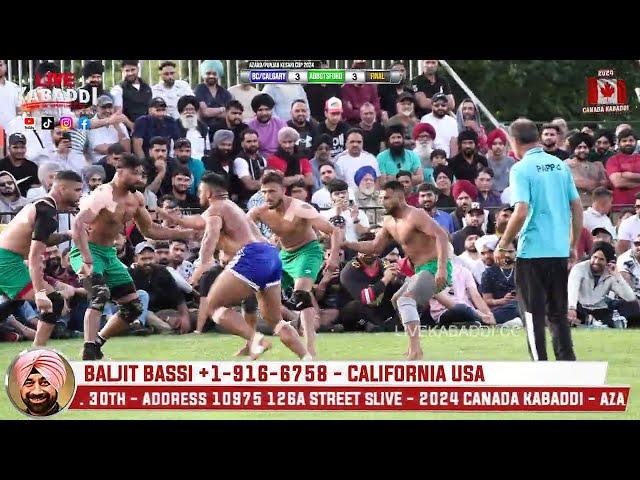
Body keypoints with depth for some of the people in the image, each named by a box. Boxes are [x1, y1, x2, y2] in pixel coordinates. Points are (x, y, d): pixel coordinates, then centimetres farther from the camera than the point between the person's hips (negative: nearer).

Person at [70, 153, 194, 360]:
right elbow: (78, 224, -34)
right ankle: (89, 351, -34)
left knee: (133, 307, 7)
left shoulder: (136, 199, 5)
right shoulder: (104, 195, -22)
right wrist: (87, 261, -41)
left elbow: (149, 229, 19)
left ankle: (97, 342, 20)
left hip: (109, 254, 9)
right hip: (87, 251, -9)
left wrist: (184, 233, 11)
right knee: (100, 294, -32)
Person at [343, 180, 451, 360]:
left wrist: (442, 269, -37)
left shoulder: (415, 216, -17)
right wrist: (346, 244, 8)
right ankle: (415, 348, 32)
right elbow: (375, 247, 22)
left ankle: (415, 351, -39)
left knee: (406, 299, -29)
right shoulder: (389, 222, 13)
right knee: (396, 300, 27)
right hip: (420, 271, 11)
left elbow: (441, 235, -27)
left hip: (434, 269, -11)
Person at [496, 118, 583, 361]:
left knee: (533, 313, 1)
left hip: (532, 250, -6)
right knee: (558, 313, 14)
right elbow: (577, 208, 10)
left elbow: (521, 212, -18)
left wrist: (502, 245, -8)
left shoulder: (521, 169, -9)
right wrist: (573, 245, 19)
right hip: (560, 251, 6)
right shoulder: (560, 166, 8)